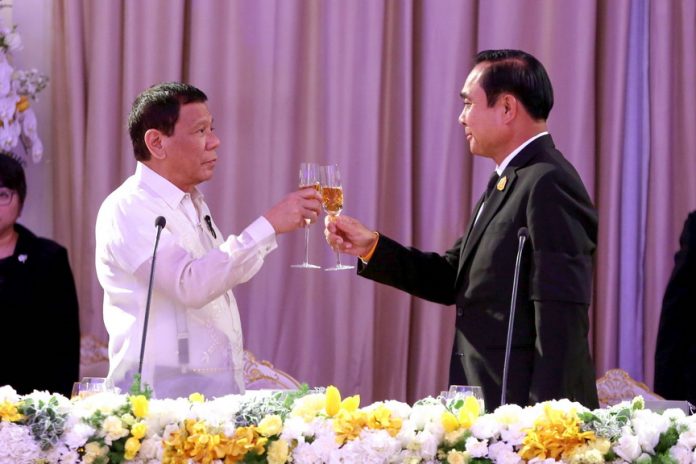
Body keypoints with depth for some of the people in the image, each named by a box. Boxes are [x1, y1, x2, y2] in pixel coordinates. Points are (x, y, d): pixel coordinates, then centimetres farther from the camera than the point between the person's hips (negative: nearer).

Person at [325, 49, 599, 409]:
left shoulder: (548, 184, -15)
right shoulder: (508, 181, 17)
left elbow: (561, 315, -20)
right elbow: (454, 279, 17)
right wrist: (371, 247, 7)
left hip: (526, 407, -9)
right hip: (489, 407, 9)